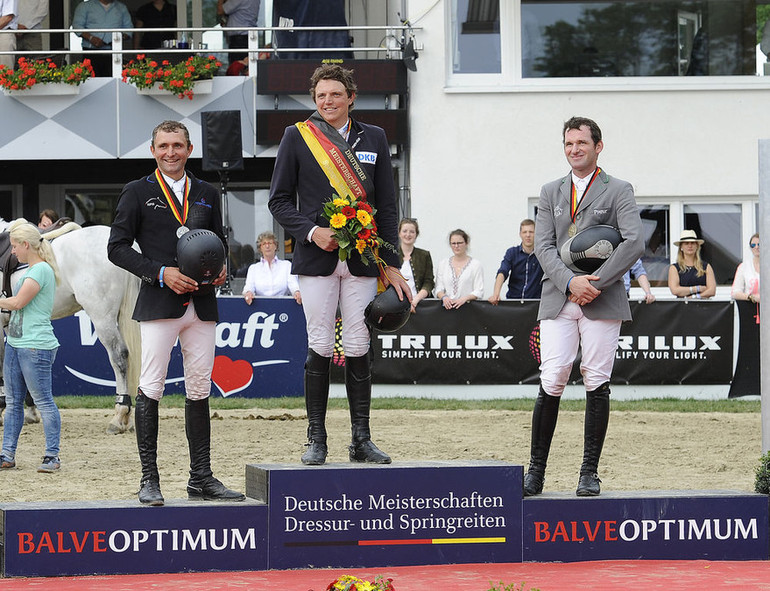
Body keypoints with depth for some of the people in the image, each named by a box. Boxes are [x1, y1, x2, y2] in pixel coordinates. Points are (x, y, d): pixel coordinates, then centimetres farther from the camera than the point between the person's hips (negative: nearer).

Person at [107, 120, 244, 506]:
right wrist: (160, 273, -12)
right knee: (151, 389, -8)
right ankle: (149, 478, -5)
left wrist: (220, 270, 0)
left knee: (199, 391, 5)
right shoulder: (138, 192, 4)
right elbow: (117, 247, -1)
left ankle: (201, 478, 10)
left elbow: (219, 244, 23)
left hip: (201, 305, 4)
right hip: (159, 303, -4)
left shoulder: (207, 195, 17)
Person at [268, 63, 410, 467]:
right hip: (316, 257, -2)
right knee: (320, 347, -3)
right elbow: (279, 201, 5)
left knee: (359, 349, 0)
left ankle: (361, 440, 7)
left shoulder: (374, 139, 11)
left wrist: (391, 265, 6)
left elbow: (386, 206, 12)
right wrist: (311, 231, -12)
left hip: (362, 258, 2)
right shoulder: (296, 137, 5)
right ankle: (316, 440, 3)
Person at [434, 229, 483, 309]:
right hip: (447, 307, 2)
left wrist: (464, 299, -18)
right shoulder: (443, 264, 15)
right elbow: (439, 289, 11)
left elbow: (479, 292, 0)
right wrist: (444, 297, -11)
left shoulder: (476, 265, 5)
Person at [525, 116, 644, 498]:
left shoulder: (618, 191, 6)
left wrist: (596, 282, -14)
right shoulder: (551, 192, 17)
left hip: (601, 302, -2)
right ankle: (536, 471, -3)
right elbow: (543, 245, 7)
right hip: (557, 301, 2)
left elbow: (634, 242, -6)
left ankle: (589, 473, 4)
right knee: (551, 382, -8)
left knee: (597, 384, -2)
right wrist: (570, 281, -11)